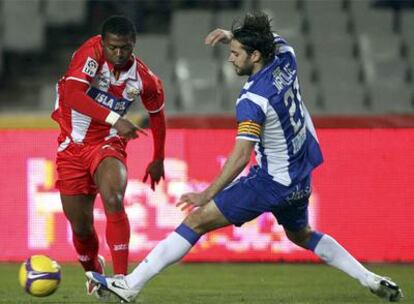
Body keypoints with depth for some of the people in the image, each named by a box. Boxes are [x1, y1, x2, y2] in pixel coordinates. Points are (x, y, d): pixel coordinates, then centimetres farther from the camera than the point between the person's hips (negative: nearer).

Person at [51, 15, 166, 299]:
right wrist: (115, 119, -43)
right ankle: (94, 273, 37)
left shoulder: (144, 79, -9)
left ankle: (121, 278, -31)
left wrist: (158, 159, 20)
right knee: (81, 227, 6)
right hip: (72, 145, 0)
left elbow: (157, 113, 12)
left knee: (113, 201, -30)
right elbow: (72, 95, -34)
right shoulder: (91, 53, -19)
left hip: (108, 145, 0)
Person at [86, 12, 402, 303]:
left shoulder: (251, 101, -23)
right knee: (301, 234, 34)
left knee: (197, 221, -8)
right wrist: (232, 35, 6)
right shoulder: (285, 59, -2)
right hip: (301, 180, 8)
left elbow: (241, 157, -26)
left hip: (270, 183, -8)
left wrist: (207, 195, -22)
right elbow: (273, 38, 22)